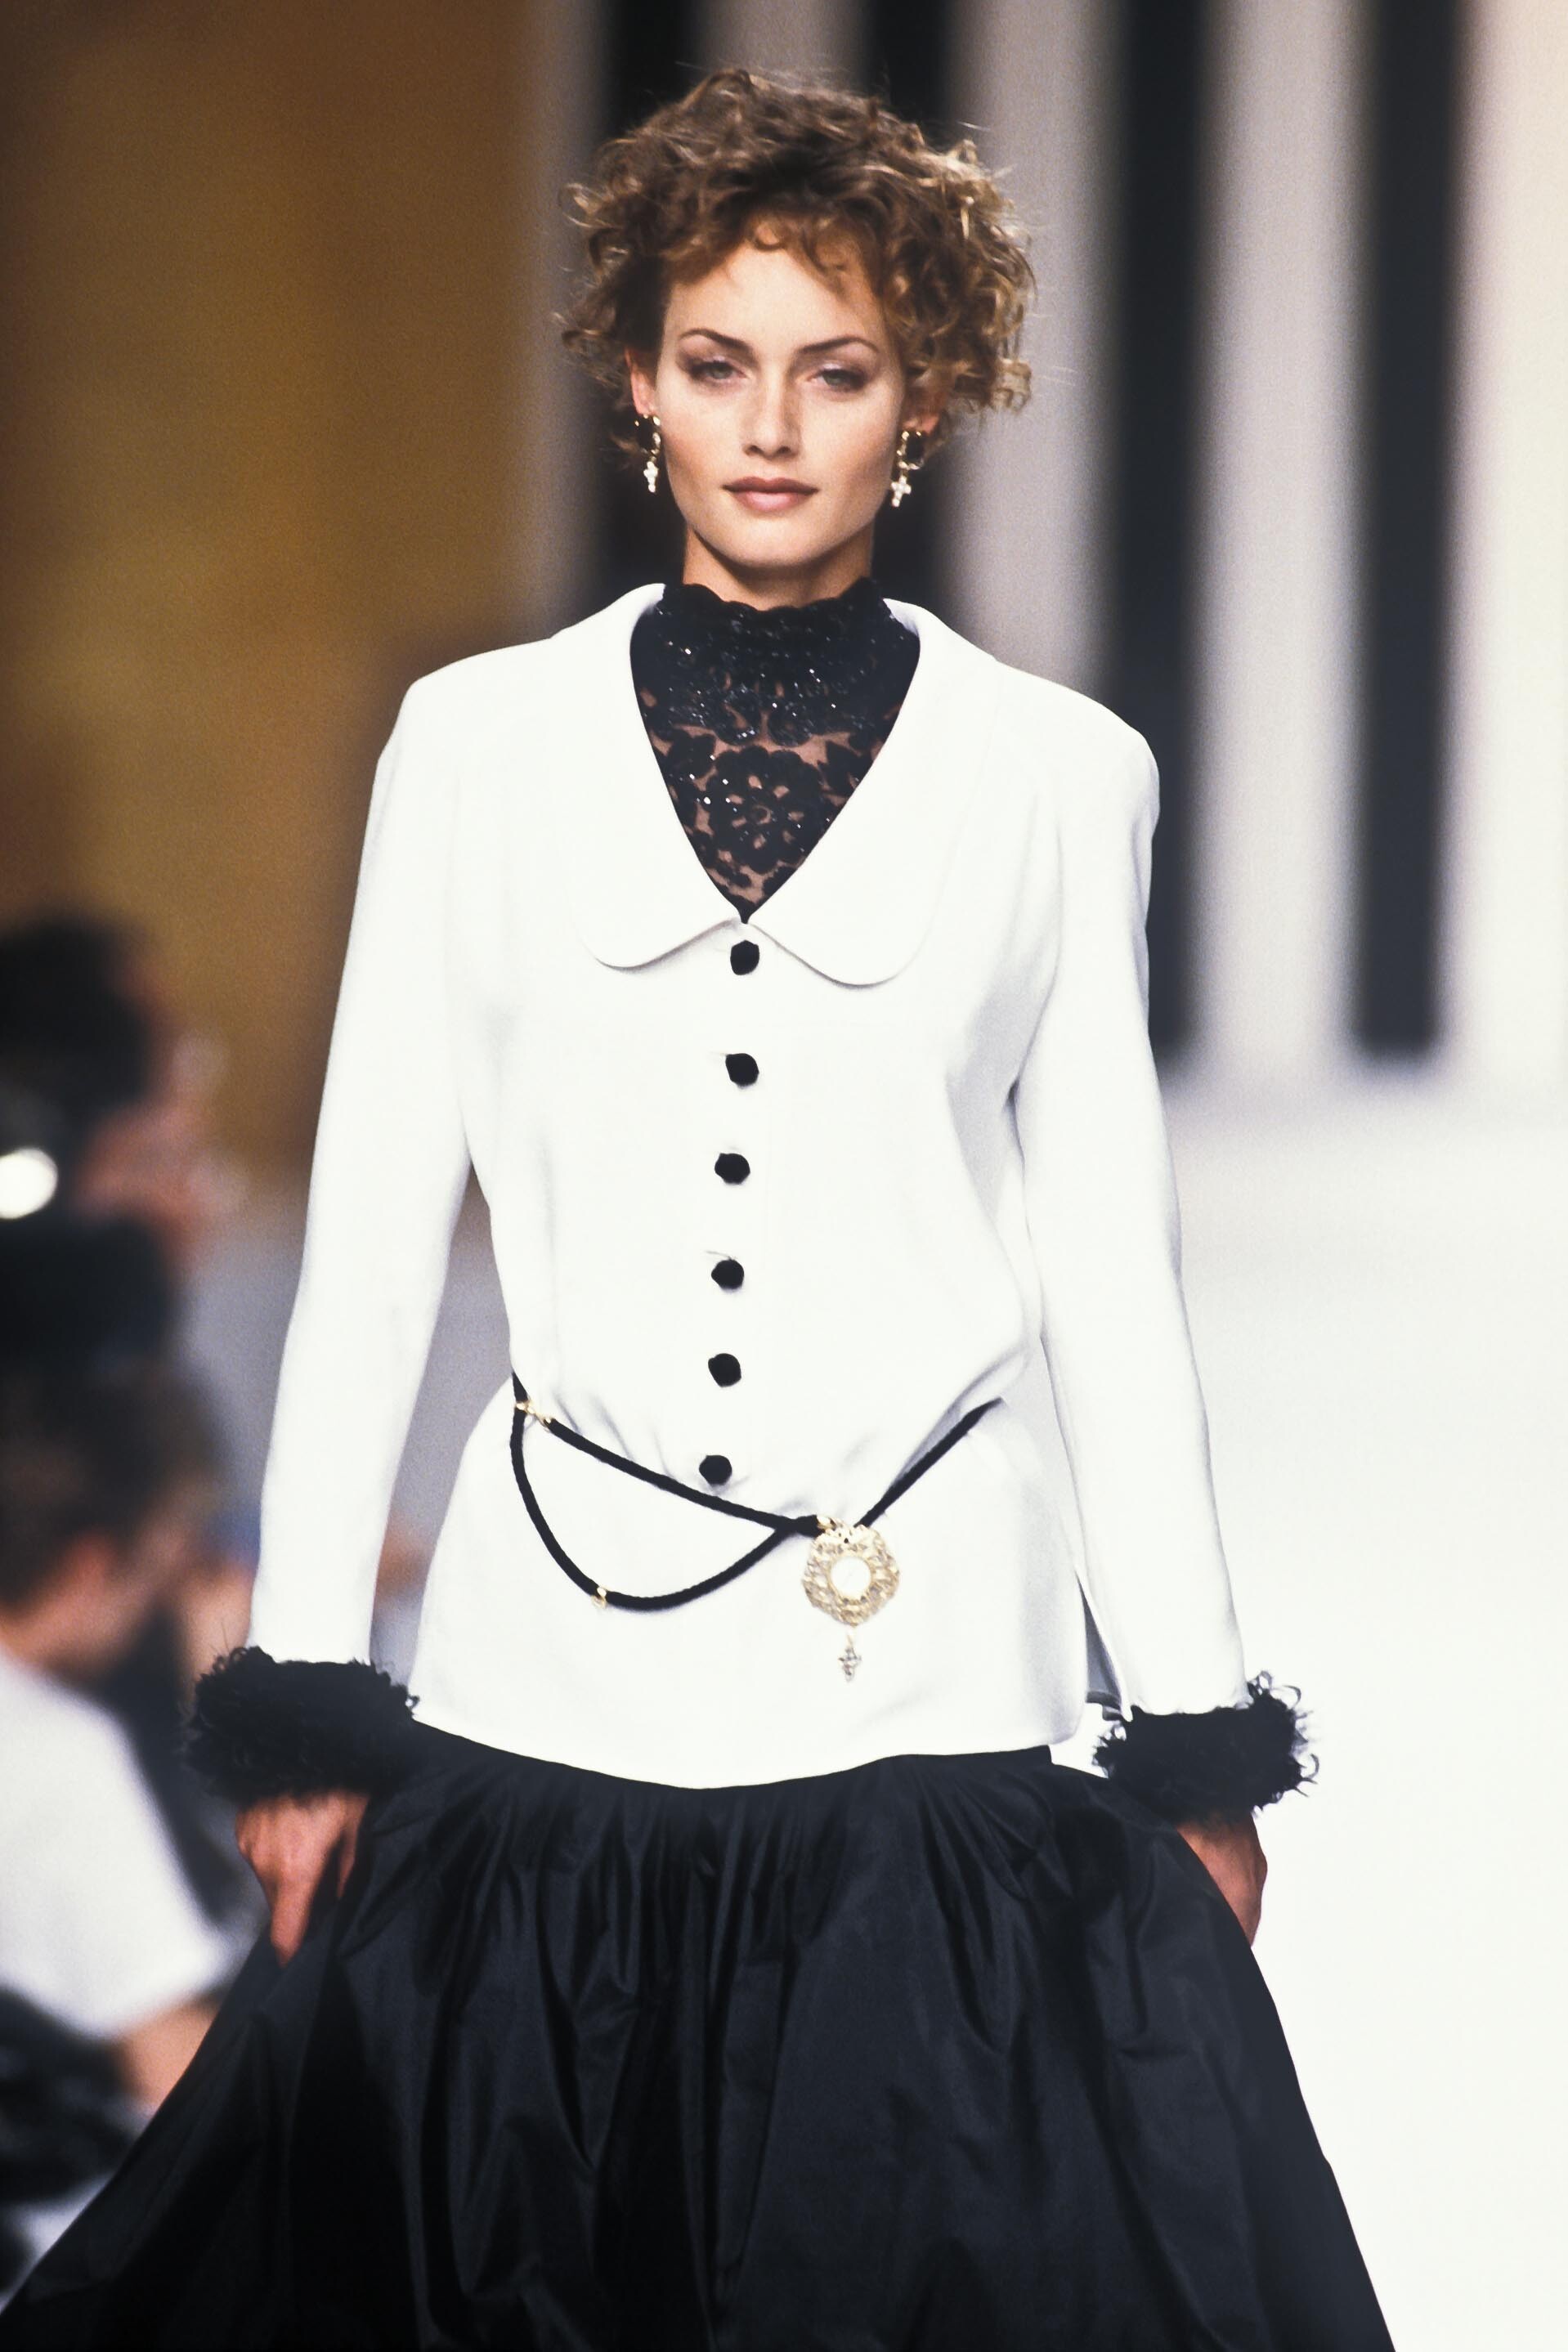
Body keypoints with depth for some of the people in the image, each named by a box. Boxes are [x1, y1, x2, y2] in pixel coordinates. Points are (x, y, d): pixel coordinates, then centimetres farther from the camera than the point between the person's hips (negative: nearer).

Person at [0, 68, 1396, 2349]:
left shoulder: (1054, 775, 6)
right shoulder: (481, 744, 6)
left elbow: (1110, 1270, 8)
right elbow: (369, 1240, 7)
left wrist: (1199, 1745, 5)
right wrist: (300, 1702, 3)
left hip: (941, 1697, 0)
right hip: (555, 1682, 0)